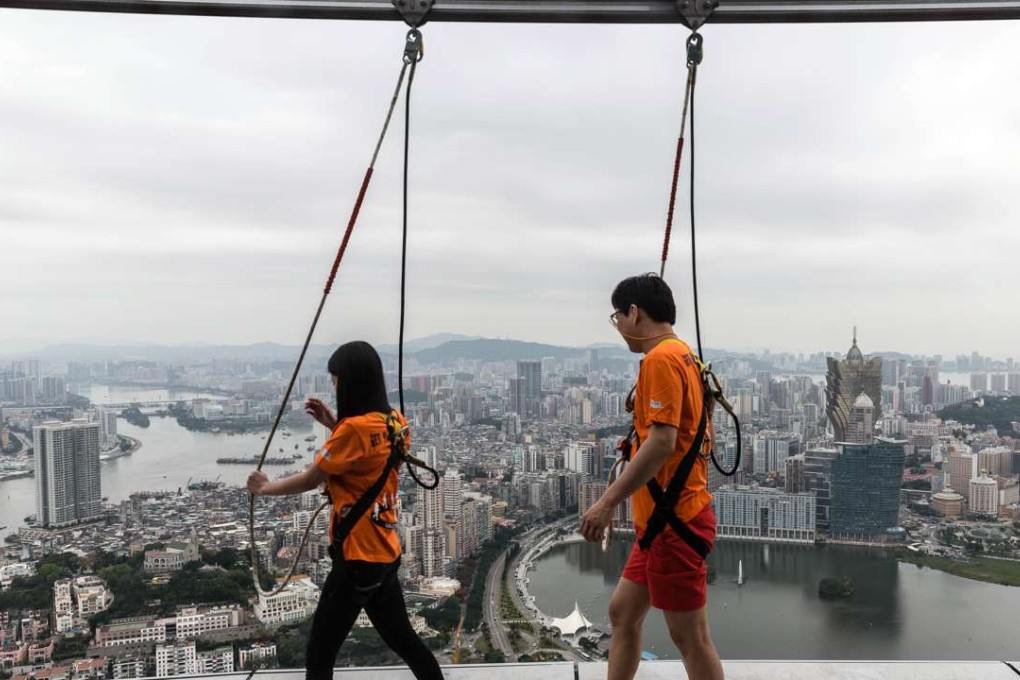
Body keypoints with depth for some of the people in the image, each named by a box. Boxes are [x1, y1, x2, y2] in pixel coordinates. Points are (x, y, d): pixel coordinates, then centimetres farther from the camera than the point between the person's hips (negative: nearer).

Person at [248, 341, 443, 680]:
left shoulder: (354, 428, -20)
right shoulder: (395, 421, 3)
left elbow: (309, 480, -11)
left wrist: (265, 487, 6)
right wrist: (334, 426, 11)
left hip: (358, 557, -8)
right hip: (385, 552, 8)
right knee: (401, 637, 21)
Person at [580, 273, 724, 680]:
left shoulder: (661, 358, -16)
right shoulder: (685, 356, 13)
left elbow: (662, 442, -25)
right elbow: (702, 436, 18)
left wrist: (609, 501, -22)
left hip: (673, 520, -10)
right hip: (666, 516, 10)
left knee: (690, 638, 1)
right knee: (622, 613, 17)